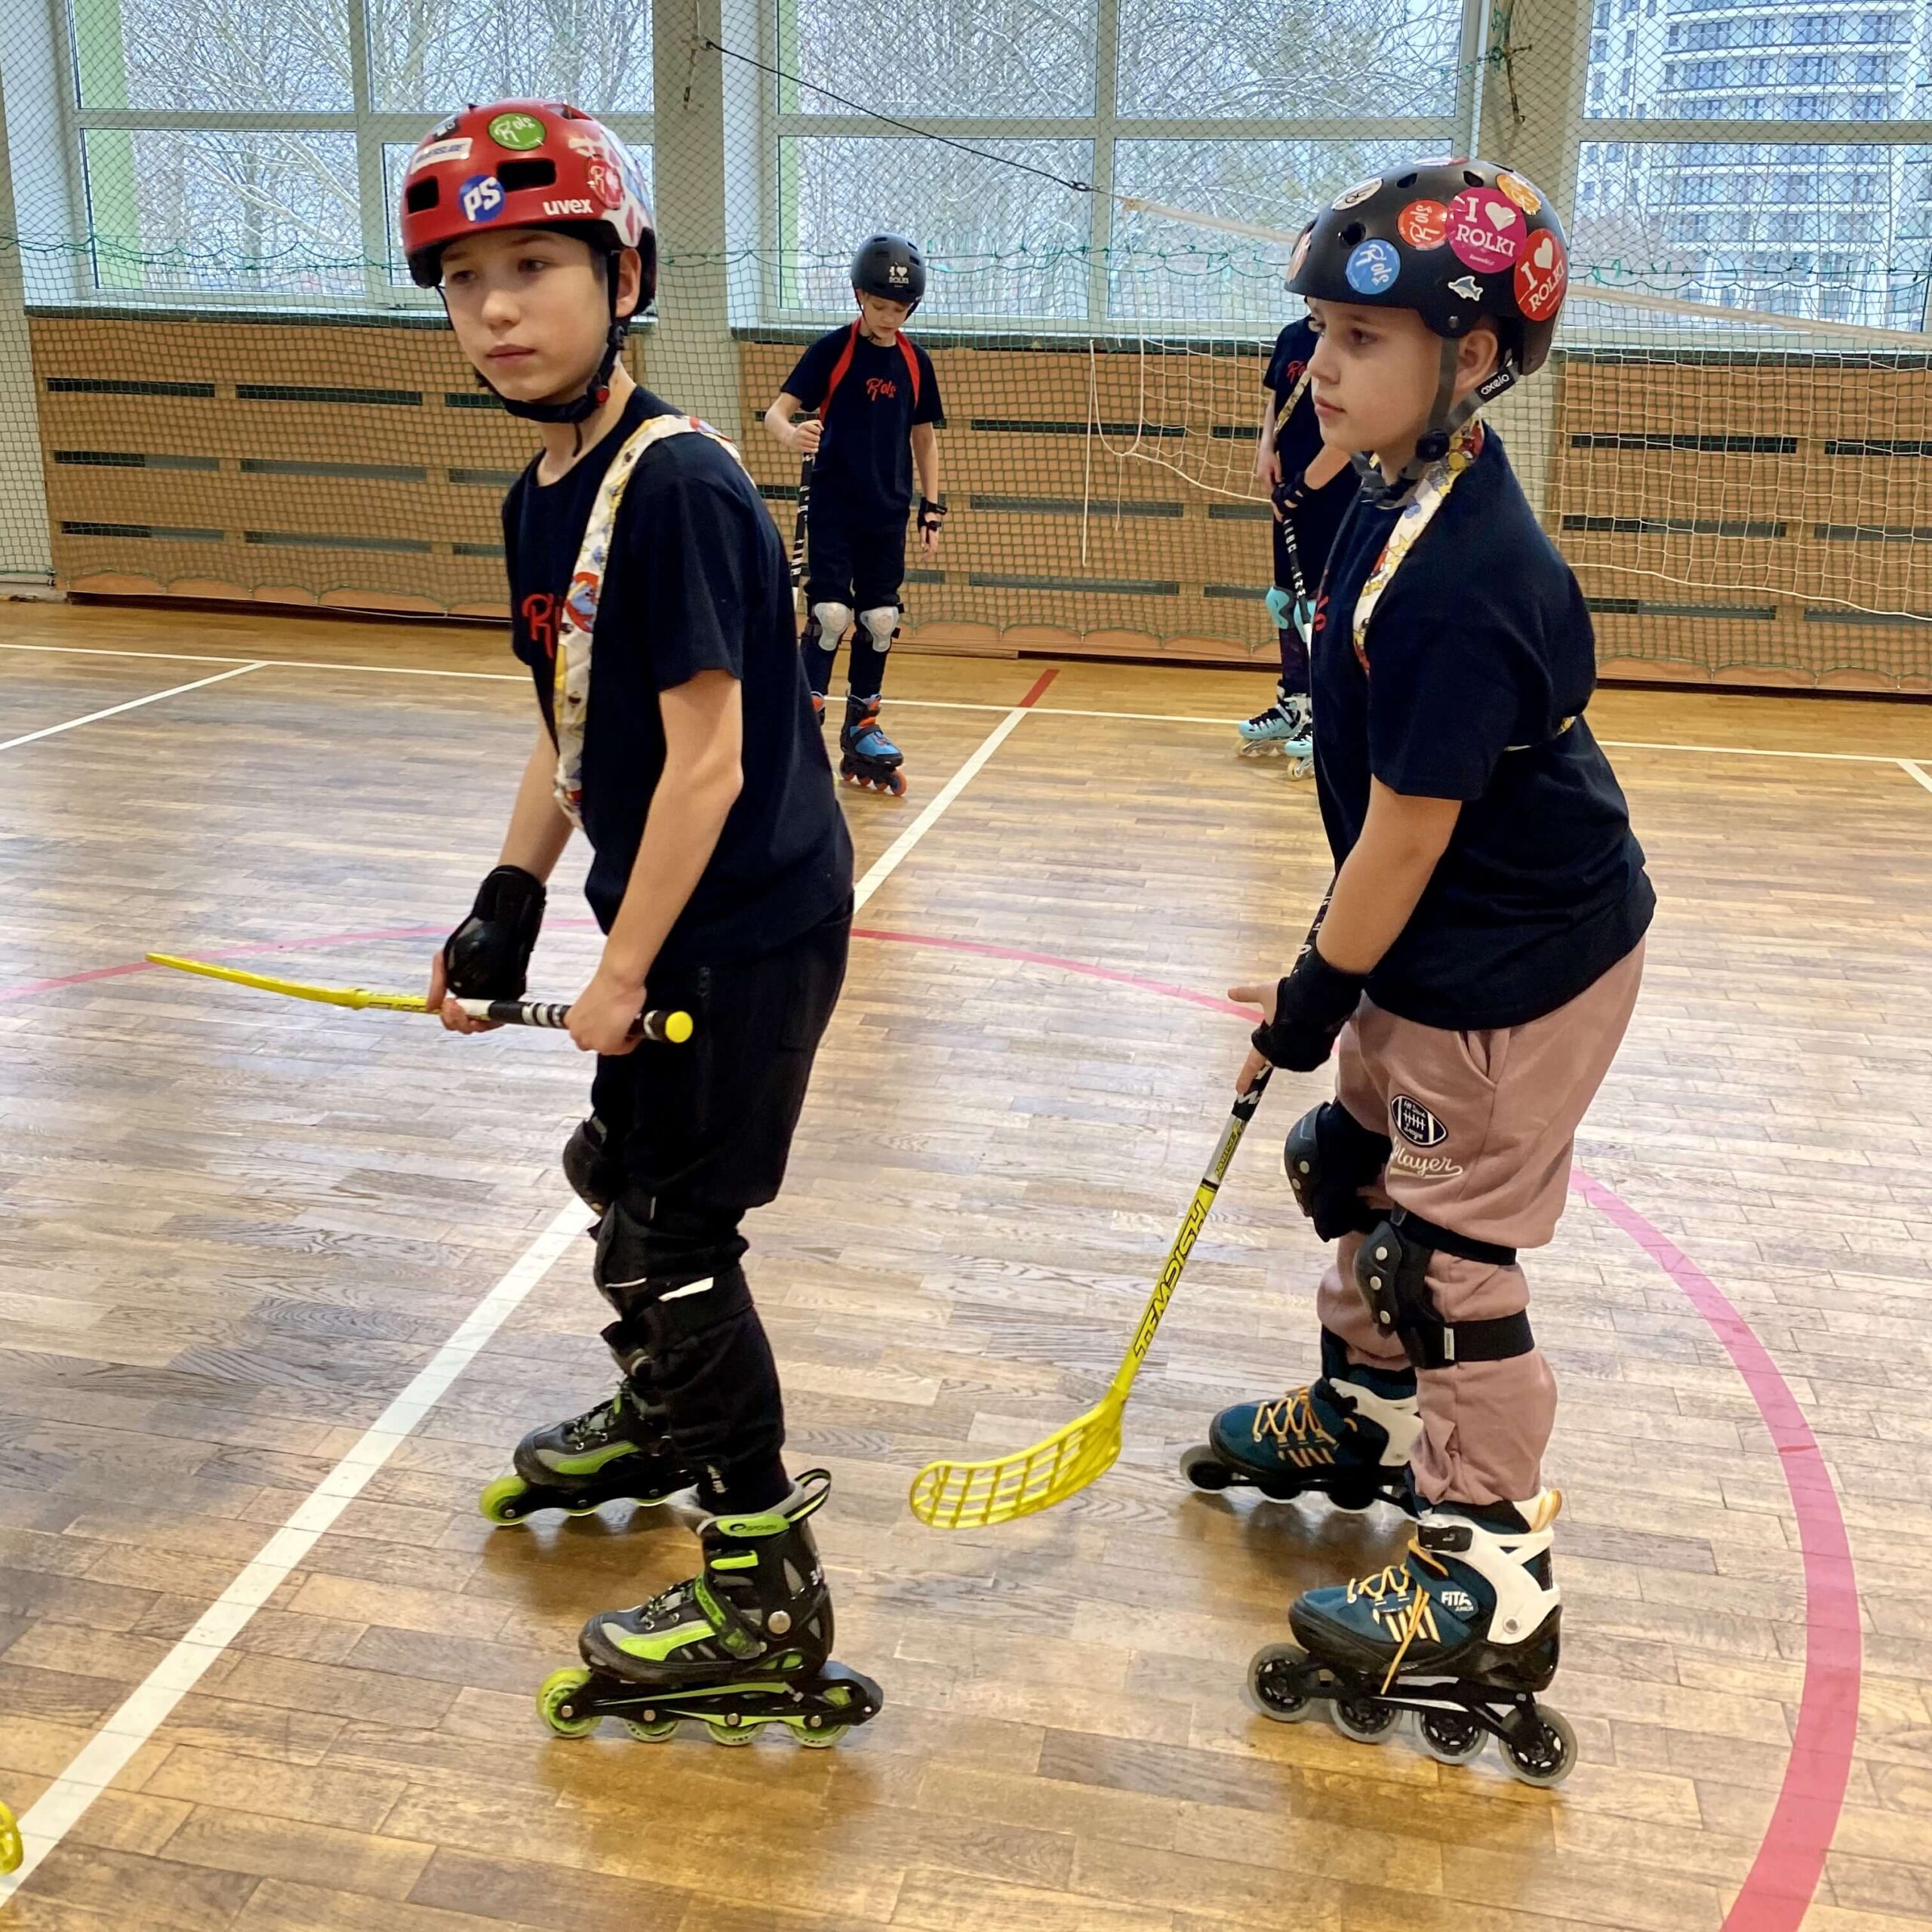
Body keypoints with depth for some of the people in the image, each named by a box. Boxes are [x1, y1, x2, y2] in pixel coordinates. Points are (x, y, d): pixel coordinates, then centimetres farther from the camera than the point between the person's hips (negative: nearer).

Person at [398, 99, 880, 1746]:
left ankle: (770, 1613, 9)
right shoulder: (540, 498, 7)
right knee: (622, 1170, 24)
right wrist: (509, 905, 11)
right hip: (671, 912, 9)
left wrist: (624, 974, -17)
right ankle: (668, 1423, 49)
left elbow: (707, 760, -23)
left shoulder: (676, 486, -21)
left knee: (672, 1240, -3)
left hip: (748, 925, -9)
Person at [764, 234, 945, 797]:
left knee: (880, 620, 7)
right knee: (830, 614, -12)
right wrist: (791, 434, -35)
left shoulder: (915, 362, 6)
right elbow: (778, 409, -12)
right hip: (832, 504, -4)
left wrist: (932, 507, 9)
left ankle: (860, 730, 21)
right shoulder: (832, 349, -6)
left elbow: (924, 437, 14)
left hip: (887, 512, 4)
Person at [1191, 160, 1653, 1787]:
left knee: (1447, 1253, 0)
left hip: (1515, 973, -10)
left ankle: (1492, 1577, 17)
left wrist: (1312, 1004, -11)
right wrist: (1333, 979, 17)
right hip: (1435, 948, 10)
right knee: (1356, 1166, 23)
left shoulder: (1456, 581, -31)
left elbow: (1407, 836, -24)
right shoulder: (1409, 497, 0)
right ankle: (1368, 1414, 46)